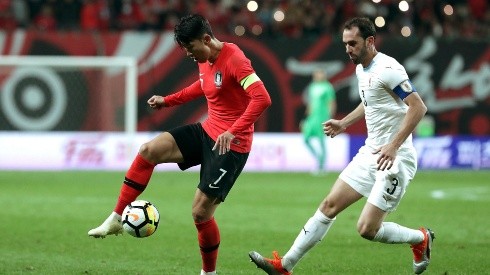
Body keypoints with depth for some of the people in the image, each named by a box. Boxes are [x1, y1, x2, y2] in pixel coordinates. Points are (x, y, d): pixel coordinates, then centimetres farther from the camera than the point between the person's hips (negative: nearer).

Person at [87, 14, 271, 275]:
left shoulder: (234, 60, -22)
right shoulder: (205, 61, 6)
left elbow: (262, 98, -31)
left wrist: (234, 131, -37)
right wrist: (167, 100, 24)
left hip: (230, 145, -9)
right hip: (207, 131, 9)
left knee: (201, 212, -8)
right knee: (148, 150, -5)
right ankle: (116, 219, 1)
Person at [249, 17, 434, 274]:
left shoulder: (387, 69, -18)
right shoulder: (361, 69, 11)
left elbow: (418, 107, -24)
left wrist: (394, 146, -29)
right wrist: (343, 123, 23)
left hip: (395, 159, -9)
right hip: (370, 153, 9)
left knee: (367, 229, -11)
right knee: (330, 205, 5)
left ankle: (420, 239, 15)